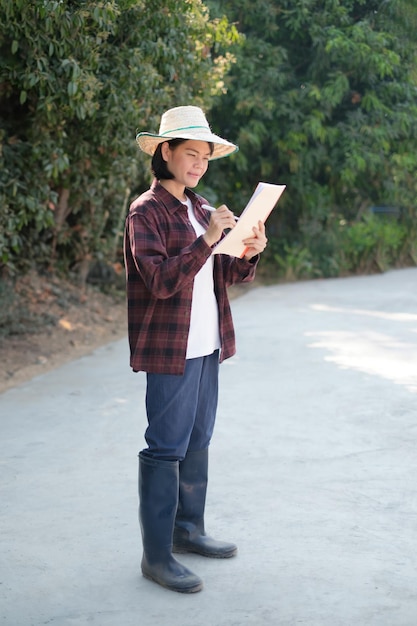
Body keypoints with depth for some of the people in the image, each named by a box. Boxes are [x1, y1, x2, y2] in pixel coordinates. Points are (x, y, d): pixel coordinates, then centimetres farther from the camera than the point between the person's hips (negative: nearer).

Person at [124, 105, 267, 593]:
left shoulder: (200, 208, 14)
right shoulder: (146, 211, -10)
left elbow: (228, 274, 17)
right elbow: (161, 280, -21)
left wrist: (249, 254, -4)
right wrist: (207, 239, -28)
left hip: (207, 348, 8)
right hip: (171, 351, -8)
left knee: (197, 443, 16)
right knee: (166, 449, -5)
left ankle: (188, 530, 30)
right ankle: (156, 556, 3)